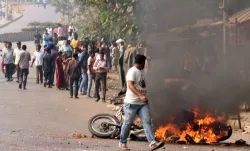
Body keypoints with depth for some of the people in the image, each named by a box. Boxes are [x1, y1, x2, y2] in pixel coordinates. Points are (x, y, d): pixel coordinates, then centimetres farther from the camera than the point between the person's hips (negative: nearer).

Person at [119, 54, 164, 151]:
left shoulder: (140, 72, 16)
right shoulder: (132, 71, -13)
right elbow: (130, 85, -25)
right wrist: (140, 96, -34)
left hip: (143, 103, 8)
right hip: (132, 103, -8)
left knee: (147, 122, -6)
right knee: (127, 123, 5)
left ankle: (152, 143, -15)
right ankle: (122, 143, 20)